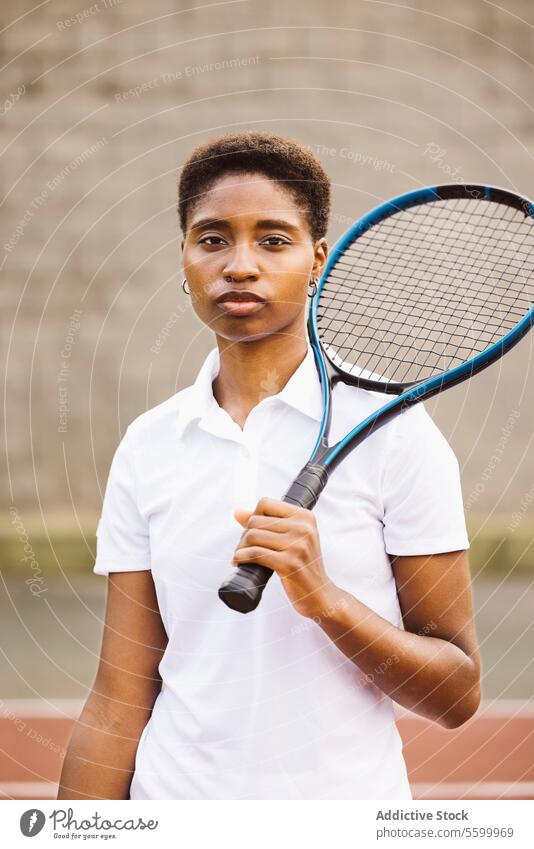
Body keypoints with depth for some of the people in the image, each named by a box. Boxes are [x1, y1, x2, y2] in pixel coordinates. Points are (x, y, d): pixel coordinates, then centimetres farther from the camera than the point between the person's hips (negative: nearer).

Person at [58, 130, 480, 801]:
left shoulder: (392, 430, -9)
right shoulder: (146, 446, -1)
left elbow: (458, 693, -9)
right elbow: (118, 704, -1)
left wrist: (324, 598, -22)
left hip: (346, 796, -2)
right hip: (171, 796, 2)